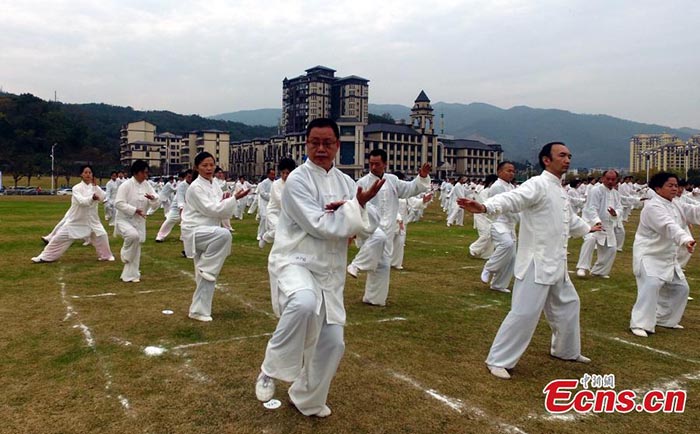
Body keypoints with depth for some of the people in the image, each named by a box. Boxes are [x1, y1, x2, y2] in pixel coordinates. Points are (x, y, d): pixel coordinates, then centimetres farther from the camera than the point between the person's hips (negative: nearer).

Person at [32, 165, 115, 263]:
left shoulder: (95, 187, 0)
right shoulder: (76, 188, -11)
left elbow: (102, 197, -17)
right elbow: (81, 201, -29)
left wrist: (95, 186, -23)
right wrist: (92, 198, -48)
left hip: (91, 219, 2)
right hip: (76, 219, -2)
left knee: (102, 235, -7)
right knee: (60, 236, 1)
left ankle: (106, 255, 15)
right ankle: (45, 257, 14)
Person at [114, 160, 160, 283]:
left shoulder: (147, 185, 3)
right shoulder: (126, 185, -13)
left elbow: (156, 205, 1)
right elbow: (118, 203, -19)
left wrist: (153, 198, -22)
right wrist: (134, 210, -28)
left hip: (139, 222, 5)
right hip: (124, 220, -5)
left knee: (136, 249, 8)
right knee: (133, 235, -35)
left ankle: (130, 275, 21)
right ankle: (125, 254, -5)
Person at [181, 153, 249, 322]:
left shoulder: (214, 185, 10)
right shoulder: (195, 187, -14)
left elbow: (222, 212, 12)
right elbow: (211, 209, -22)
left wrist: (226, 202, -10)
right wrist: (235, 198, -20)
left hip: (208, 233, 8)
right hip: (195, 231, -8)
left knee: (207, 276, 7)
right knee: (224, 233, -36)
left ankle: (198, 311, 19)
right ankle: (205, 268, -16)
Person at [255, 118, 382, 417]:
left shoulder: (345, 181, 8)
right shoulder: (298, 180, -11)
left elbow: (370, 224, 1)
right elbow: (320, 226, -20)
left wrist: (349, 210, -18)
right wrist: (356, 207, -19)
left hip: (329, 271, 6)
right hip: (294, 262, -6)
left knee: (331, 342, 7)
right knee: (304, 303, -39)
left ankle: (307, 400, 33)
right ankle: (270, 371, -15)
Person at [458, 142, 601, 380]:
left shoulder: (560, 191, 15)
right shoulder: (537, 185, -14)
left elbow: (570, 219, 35)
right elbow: (512, 198, -35)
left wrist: (588, 228, 55)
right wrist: (485, 206, -55)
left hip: (556, 263, 10)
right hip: (537, 262, -10)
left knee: (567, 304, 23)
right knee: (525, 313, -10)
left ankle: (567, 350, 44)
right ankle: (498, 360, 2)